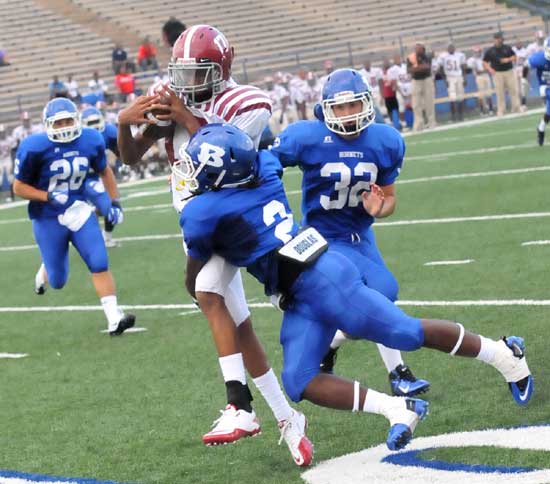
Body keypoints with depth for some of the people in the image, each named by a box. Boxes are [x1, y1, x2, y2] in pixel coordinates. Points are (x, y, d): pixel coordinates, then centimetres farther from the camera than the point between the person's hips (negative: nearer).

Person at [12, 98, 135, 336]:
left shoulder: (90, 141, -8)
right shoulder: (35, 148, -20)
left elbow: (104, 171, 12)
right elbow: (19, 187, -10)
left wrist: (114, 204, 7)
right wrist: (49, 196, -24)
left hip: (79, 211, 3)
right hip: (49, 218, -2)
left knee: (99, 263, -12)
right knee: (57, 281, 8)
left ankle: (114, 318, -9)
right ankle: (45, 271, 45)